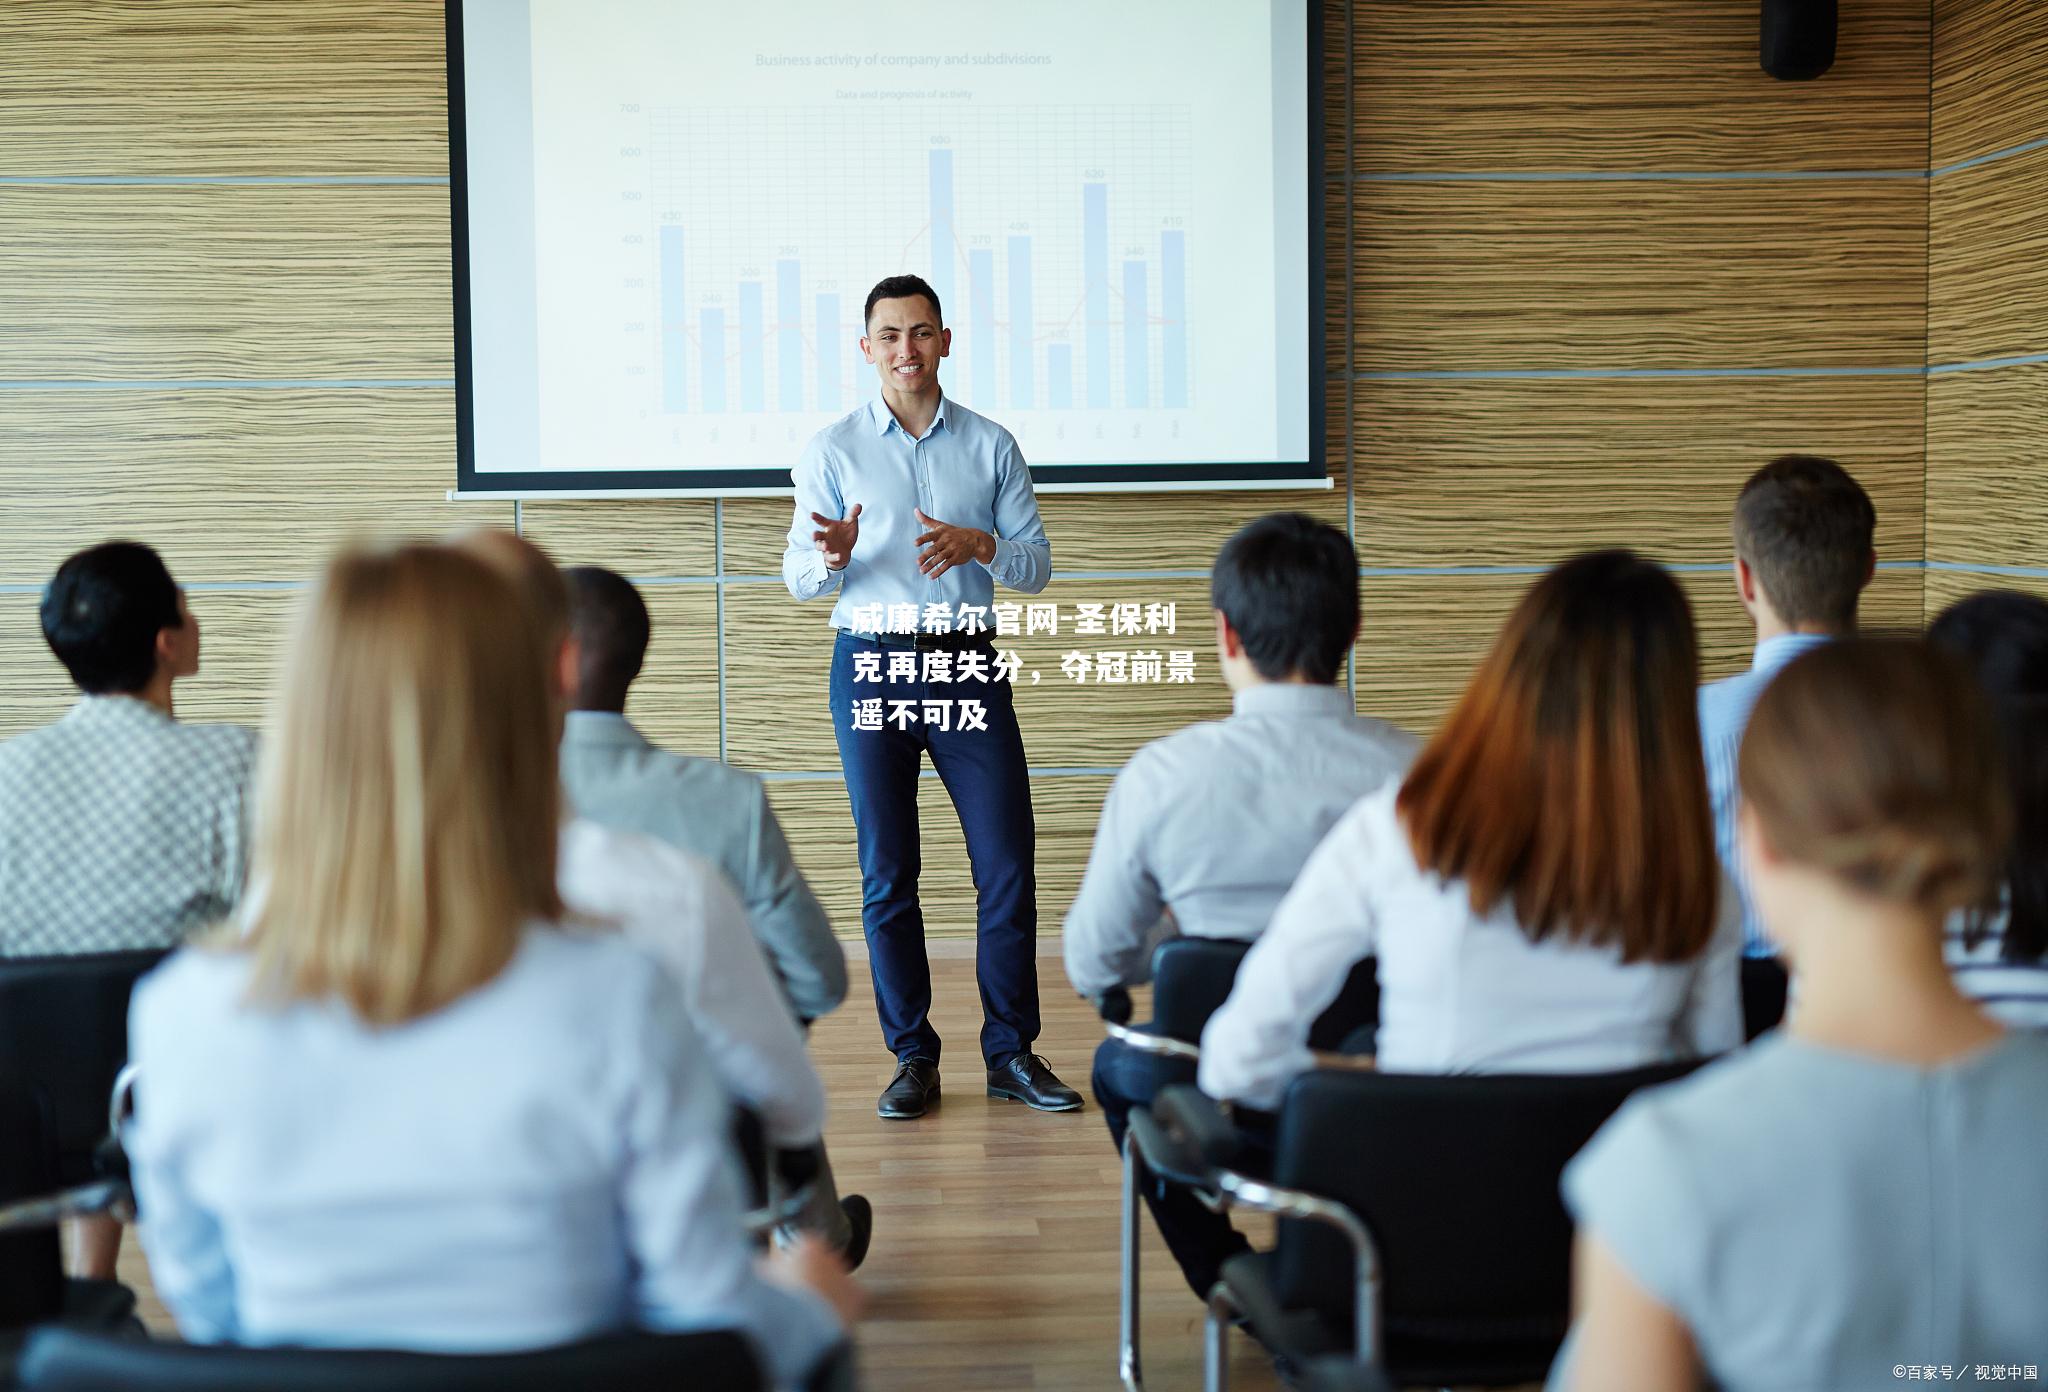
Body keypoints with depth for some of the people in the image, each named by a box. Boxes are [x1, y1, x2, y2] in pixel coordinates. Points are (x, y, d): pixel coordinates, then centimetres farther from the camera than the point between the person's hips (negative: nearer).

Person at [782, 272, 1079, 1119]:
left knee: (1007, 860, -1)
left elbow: (1038, 565, 4)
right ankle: (913, 1057, 12)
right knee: (887, 872, 3)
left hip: (967, 665, 1)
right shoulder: (833, 449, 4)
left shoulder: (991, 445, 7)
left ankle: (1011, 1052, 9)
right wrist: (832, 557, -21)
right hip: (871, 666, -1)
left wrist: (978, 544, -16)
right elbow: (799, 578, 2)